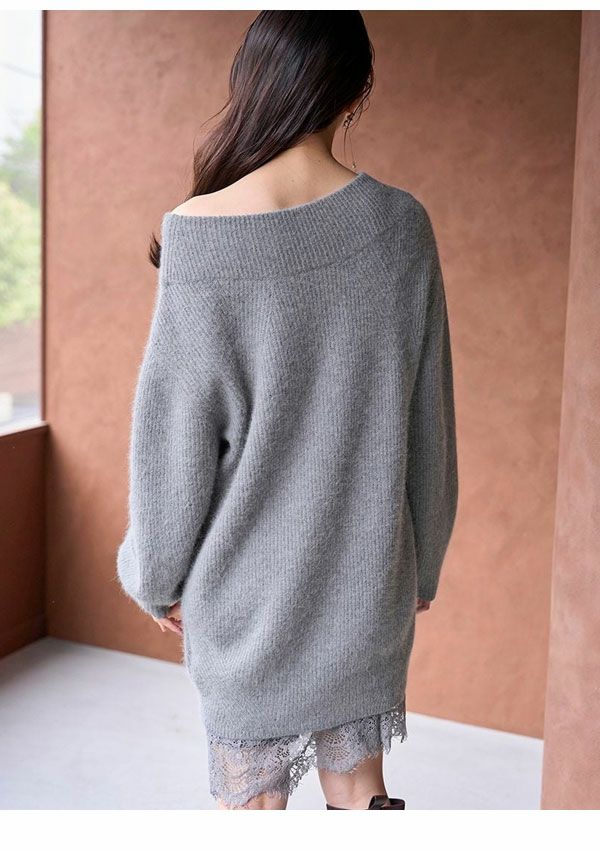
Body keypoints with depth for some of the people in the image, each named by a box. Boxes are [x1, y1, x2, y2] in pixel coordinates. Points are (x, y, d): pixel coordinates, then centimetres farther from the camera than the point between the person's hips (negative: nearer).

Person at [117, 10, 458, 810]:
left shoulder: (199, 235, -16)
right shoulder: (401, 224, -7)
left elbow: (174, 434, -11)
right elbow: (428, 422, 0)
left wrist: (157, 575, 5)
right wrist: (423, 558, 14)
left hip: (247, 581, -3)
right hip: (368, 573, 3)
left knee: (253, 797, 15)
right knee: (357, 786, 20)